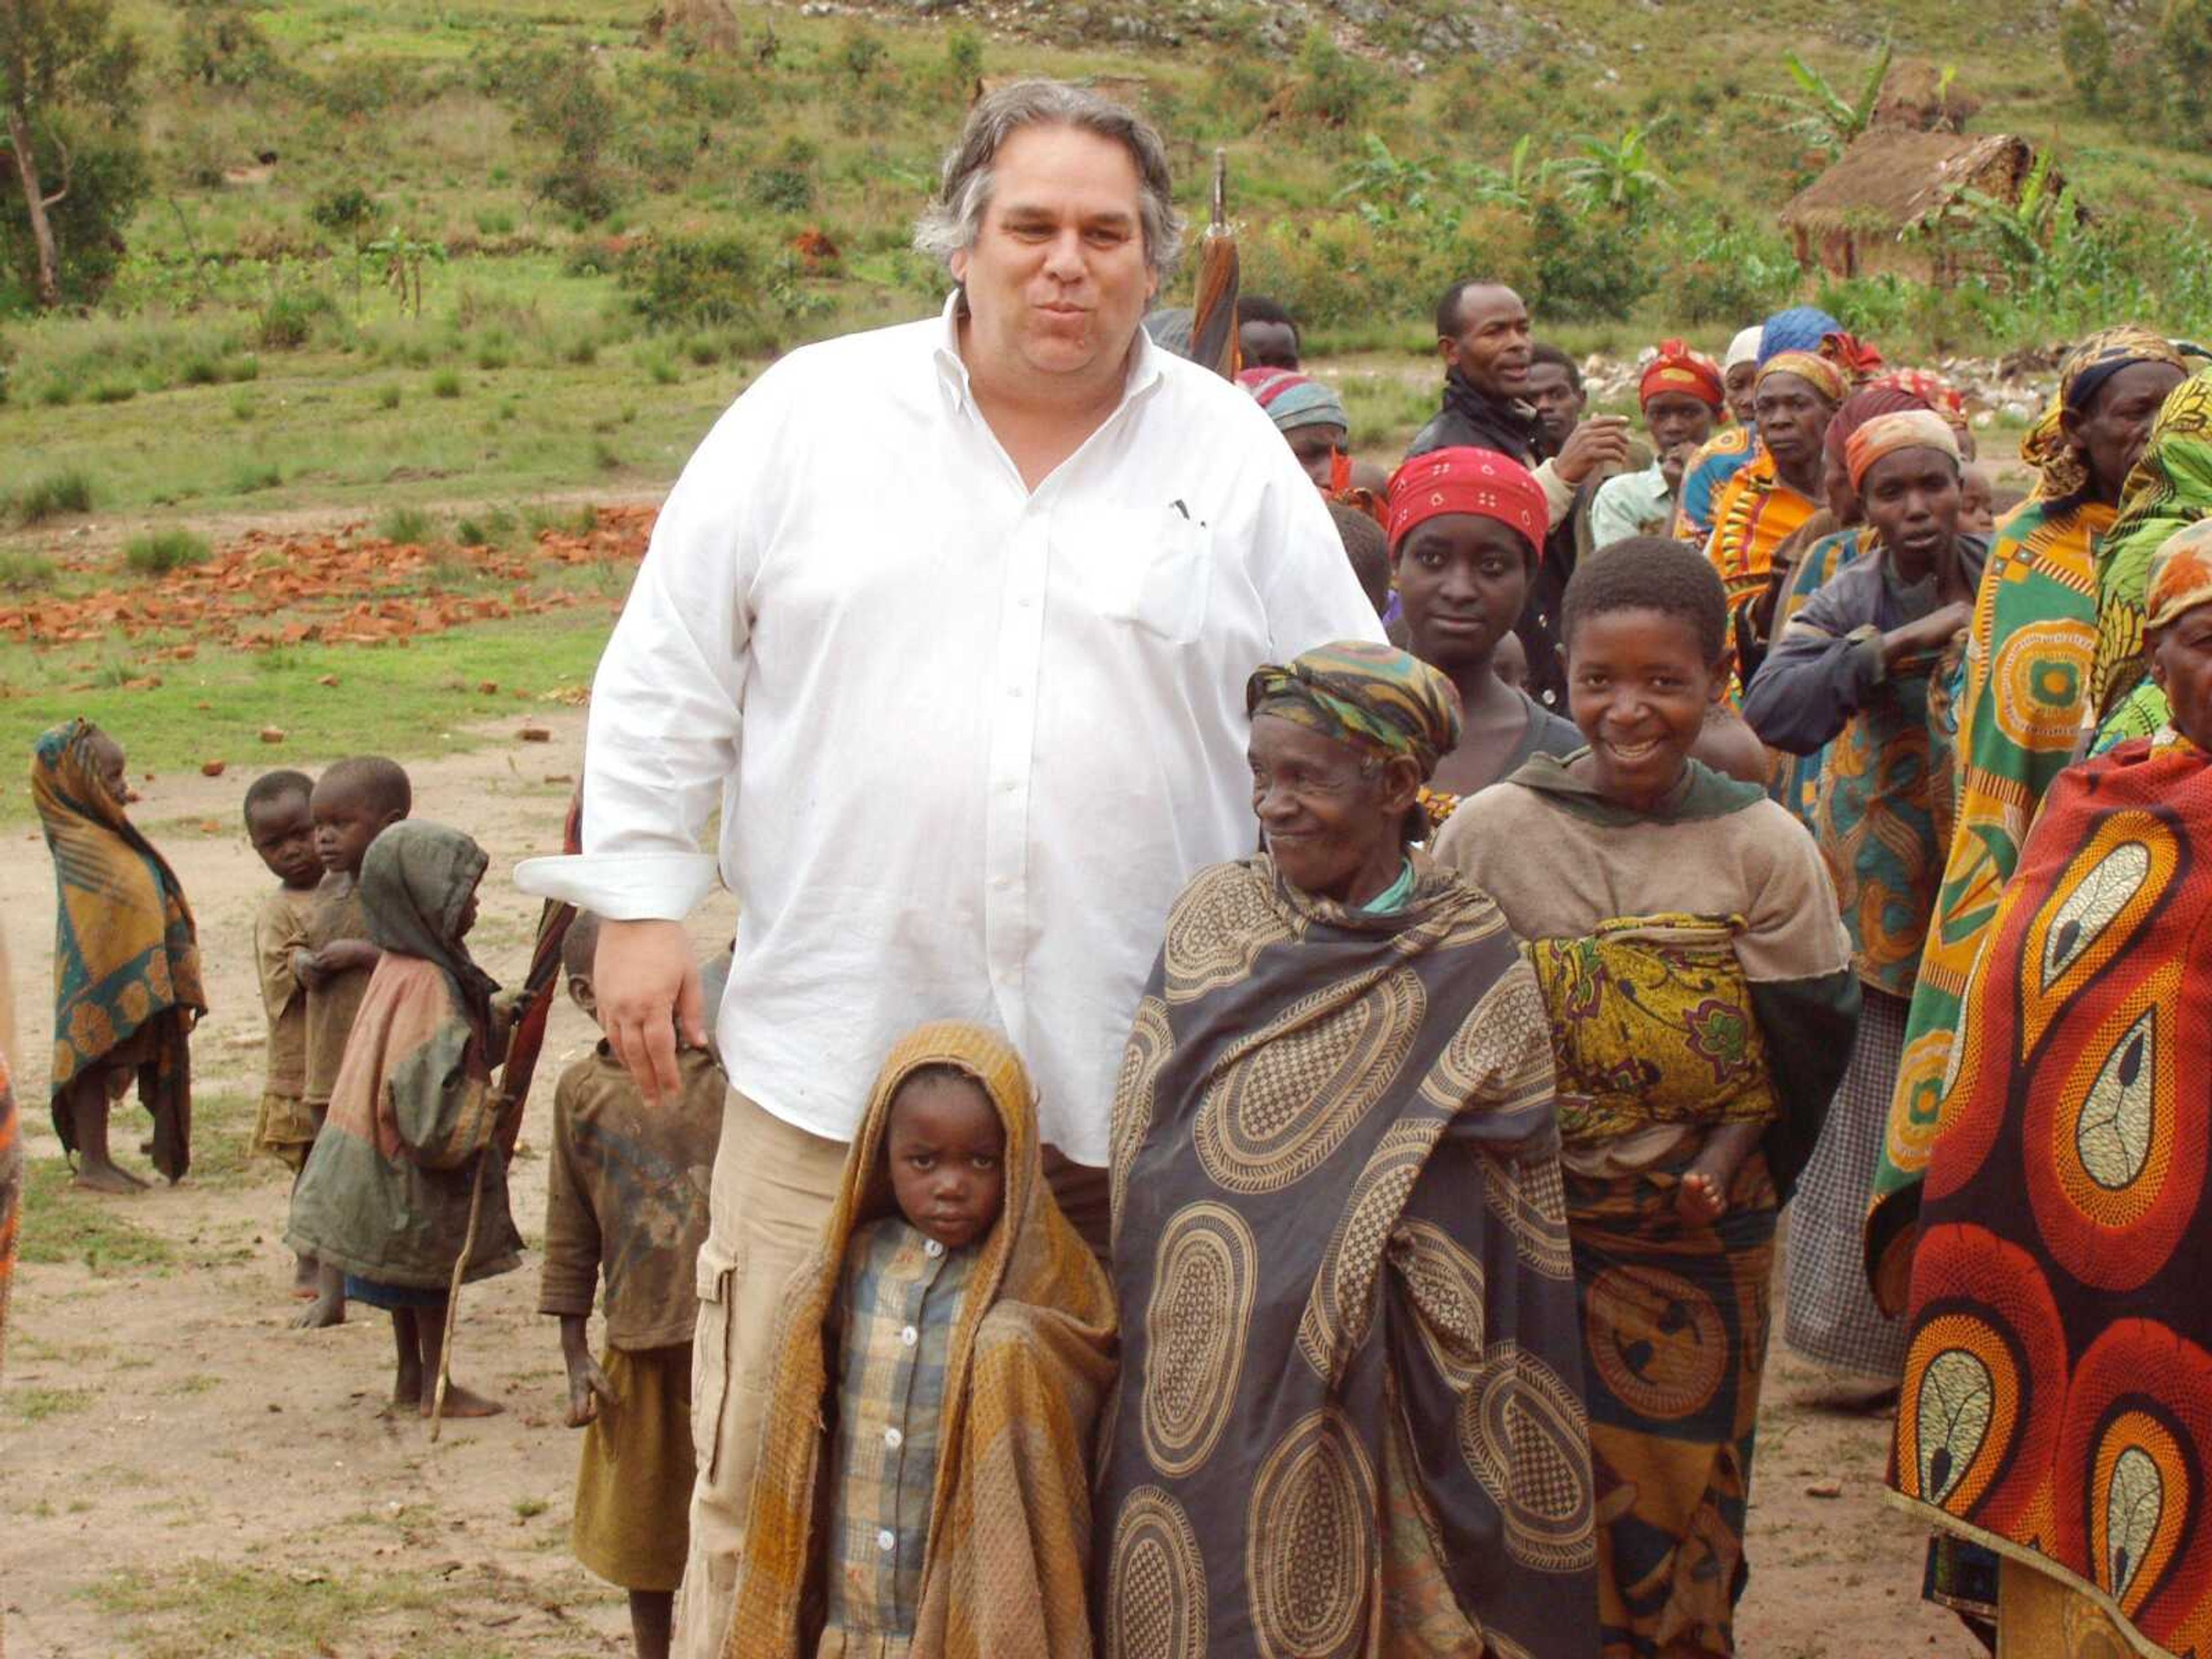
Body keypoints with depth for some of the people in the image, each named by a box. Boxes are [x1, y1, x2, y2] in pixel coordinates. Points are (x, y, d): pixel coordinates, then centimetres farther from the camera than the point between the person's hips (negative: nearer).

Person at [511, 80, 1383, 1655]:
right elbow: (668, 678, 8)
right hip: (833, 1053, 0)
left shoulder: (1234, 456, 7)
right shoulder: (812, 413, 5)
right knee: (778, 1473, 2)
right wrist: (643, 900, 2)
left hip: (1126, 1085, 1)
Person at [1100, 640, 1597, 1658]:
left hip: (1360, 1376, -2)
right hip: (1198, 1358, 3)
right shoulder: (1212, 915, 5)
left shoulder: (1475, 965, -3)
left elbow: (1505, 1220, -1)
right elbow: (1141, 1141, 6)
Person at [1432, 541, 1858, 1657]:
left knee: (1675, 1503, 8)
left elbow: (1797, 1047, 0)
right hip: (1527, 1223, 0)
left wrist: (1724, 1161, -14)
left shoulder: (1764, 848, -2)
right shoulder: (1490, 832, -2)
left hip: (1697, 1233, 0)